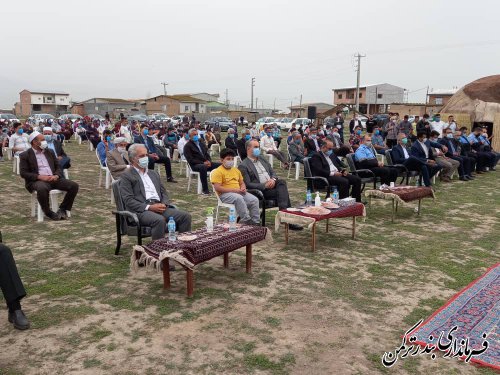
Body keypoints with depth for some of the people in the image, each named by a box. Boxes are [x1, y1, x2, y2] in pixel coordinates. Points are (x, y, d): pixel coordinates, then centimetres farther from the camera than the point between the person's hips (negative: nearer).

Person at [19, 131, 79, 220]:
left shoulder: (49, 152, 20)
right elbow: (23, 173, -3)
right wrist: (40, 177, -16)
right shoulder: (25, 155, 5)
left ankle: (62, 210, -5)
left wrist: (56, 175, -5)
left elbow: (58, 167, 18)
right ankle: (48, 212, -17)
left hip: (53, 179, 5)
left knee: (74, 185, -18)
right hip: (37, 181, -5)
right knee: (42, 188, -41)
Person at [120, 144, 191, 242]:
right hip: (141, 210, -6)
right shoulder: (126, 176, 4)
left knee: (185, 216, -16)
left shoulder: (154, 173, 24)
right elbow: (128, 201, -6)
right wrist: (149, 207, -16)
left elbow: (164, 192, 22)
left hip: (159, 207, 6)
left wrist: (164, 204, -1)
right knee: (159, 220, -36)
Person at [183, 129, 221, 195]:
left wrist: (209, 161, -4)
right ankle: (205, 190, -35)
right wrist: (203, 163, -18)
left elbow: (207, 154, 20)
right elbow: (190, 160, -9)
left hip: (206, 163, 7)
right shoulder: (188, 146, 1)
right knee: (203, 167, -41)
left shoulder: (201, 144, 22)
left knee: (220, 165, -14)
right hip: (195, 165, -6)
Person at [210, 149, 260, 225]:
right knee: (239, 198, -37)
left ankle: (255, 222, -10)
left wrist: (243, 188, 0)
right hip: (225, 194, -7)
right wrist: (234, 190, -19)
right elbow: (217, 188, -16)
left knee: (254, 199, -15)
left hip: (239, 193, 7)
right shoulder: (218, 171, -6)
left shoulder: (236, 170, 19)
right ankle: (246, 221, -29)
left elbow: (242, 182, 27)